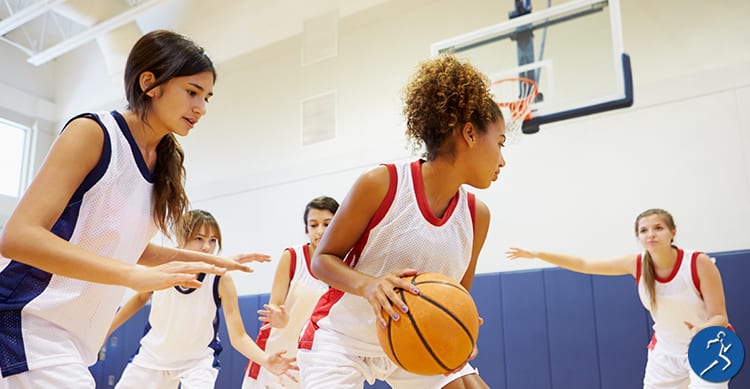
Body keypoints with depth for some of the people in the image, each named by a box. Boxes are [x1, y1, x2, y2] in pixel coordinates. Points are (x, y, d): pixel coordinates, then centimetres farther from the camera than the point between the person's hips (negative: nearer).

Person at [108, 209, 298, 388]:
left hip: (198, 361, -3)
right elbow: (140, 298, 7)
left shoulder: (220, 279, -23)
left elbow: (238, 336, -23)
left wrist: (265, 360, -40)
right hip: (152, 354, 3)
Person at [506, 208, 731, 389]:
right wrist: (537, 254, -9)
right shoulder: (636, 264, -14)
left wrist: (703, 330, -44)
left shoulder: (700, 263, -23)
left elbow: (720, 317, -20)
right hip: (665, 350, 3)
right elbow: (584, 264, -6)